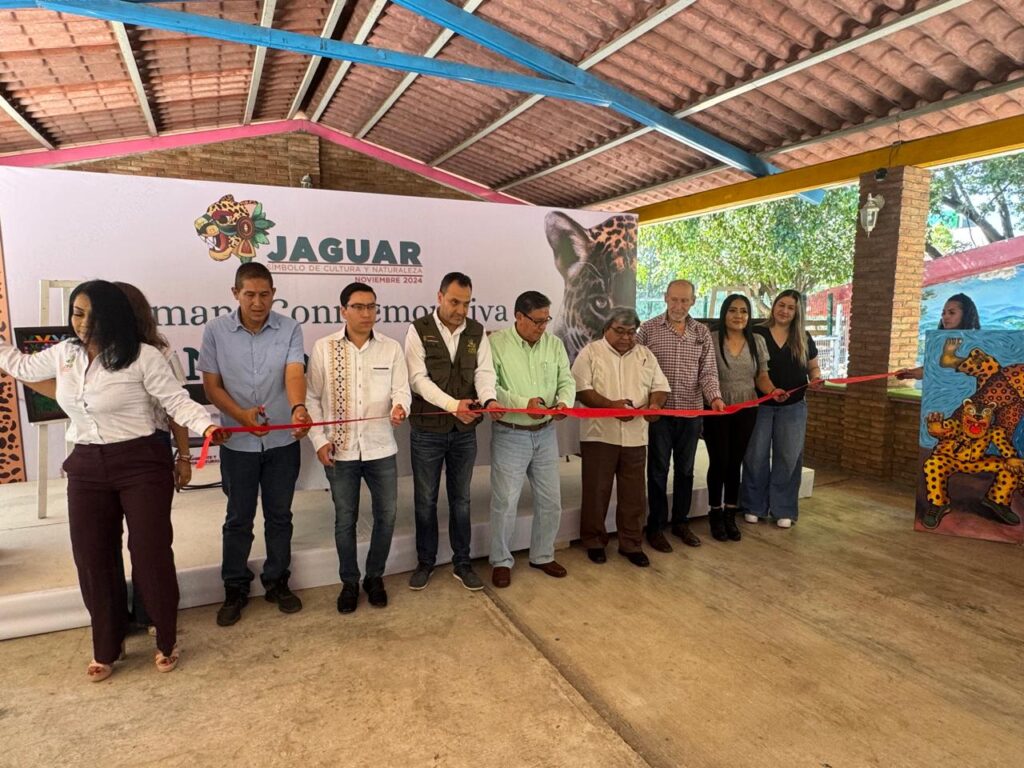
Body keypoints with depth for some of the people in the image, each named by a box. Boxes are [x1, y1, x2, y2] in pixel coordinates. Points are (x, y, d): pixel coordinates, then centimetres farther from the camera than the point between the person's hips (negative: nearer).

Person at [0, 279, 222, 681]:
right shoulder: (62, 354, 7)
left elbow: (177, 401, -13)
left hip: (142, 464, -5)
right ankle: (107, 647, 30)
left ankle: (167, 641, 22)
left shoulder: (143, 356, -12)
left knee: (151, 552, 1)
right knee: (92, 558, 11)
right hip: (86, 468, 6)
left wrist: (207, 426, -30)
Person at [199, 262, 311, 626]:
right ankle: (235, 589, 29)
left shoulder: (290, 329, -6)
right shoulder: (215, 331, -5)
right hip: (238, 442, 0)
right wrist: (241, 414, -20)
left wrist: (298, 408, -42)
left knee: (279, 516, 14)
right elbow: (211, 385, -2)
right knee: (238, 519, 12)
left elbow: (294, 373, -20)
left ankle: (277, 582, 32)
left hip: (282, 440, 0)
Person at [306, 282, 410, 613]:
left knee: (386, 514, 9)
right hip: (340, 450, -1)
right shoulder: (323, 348, -2)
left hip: (381, 448, 1)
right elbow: (312, 397, 1)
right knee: (345, 519, 11)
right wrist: (319, 440, -6)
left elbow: (401, 389, -3)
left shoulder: (391, 348, 1)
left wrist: (399, 406, -27)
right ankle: (349, 581, 30)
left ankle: (374, 577, 31)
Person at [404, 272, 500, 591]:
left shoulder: (477, 332, 3)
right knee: (425, 500, 11)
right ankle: (425, 562, 29)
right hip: (427, 431, -2)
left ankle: (462, 563, 27)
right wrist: (453, 404, -29)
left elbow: (484, 372, -6)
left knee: (461, 499, 13)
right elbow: (418, 378, -16)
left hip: (465, 431, 3)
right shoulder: (418, 330, -7)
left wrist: (489, 399, -28)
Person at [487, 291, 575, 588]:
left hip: (546, 433, 5)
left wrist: (564, 402, -19)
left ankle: (542, 555, 32)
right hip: (509, 435, -5)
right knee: (505, 502, 1)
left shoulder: (555, 344, 4)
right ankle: (501, 561, 21)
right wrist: (523, 403, -28)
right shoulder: (496, 343, -11)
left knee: (550, 500, 13)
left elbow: (567, 380, 3)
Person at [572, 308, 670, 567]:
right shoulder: (590, 352, -2)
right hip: (600, 434, -3)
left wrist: (655, 403, -13)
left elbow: (661, 386, 10)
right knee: (596, 491, 6)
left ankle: (631, 543, 23)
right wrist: (611, 405, -23)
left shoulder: (645, 355, 11)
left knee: (633, 493, 9)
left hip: (635, 436, 4)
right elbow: (581, 389, -10)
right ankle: (594, 541, 22)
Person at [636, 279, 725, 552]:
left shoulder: (702, 332, 6)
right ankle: (655, 527, 18)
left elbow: (708, 371, 2)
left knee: (685, 468, 13)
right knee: (658, 469, 6)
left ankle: (681, 522, 29)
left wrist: (715, 397, -16)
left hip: (692, 411, 3)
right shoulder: (648, 329, -3)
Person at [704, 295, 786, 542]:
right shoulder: (711, 340, -6)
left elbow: (762, 376, 9)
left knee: (735, 463, 10)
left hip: (746, 411, 3)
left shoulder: (757, 341, 5)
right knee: (719, 462, 0)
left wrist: (773, 390, -11)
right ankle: (715, 515, 18)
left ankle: (730, 516, 23)